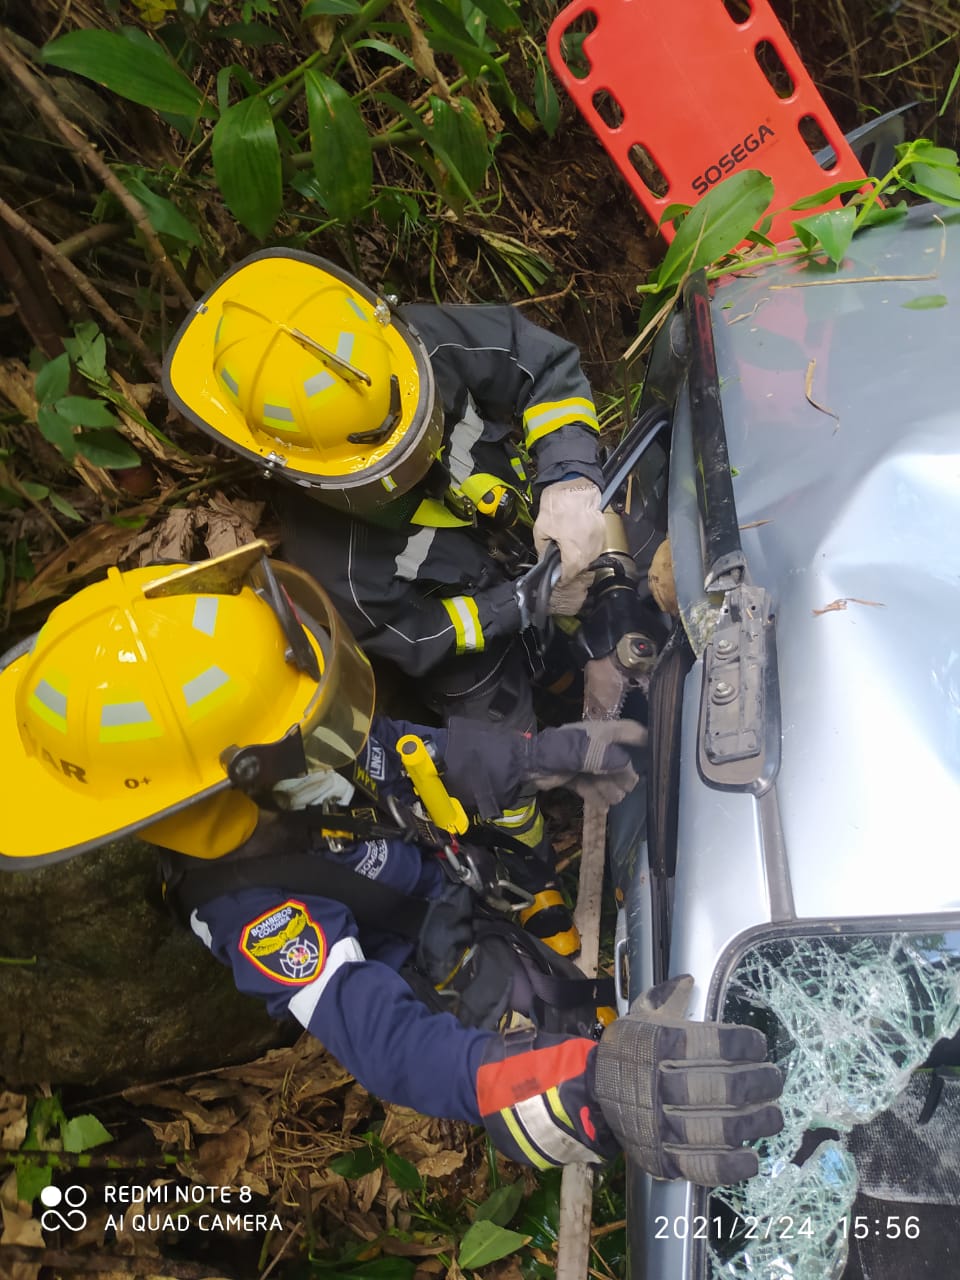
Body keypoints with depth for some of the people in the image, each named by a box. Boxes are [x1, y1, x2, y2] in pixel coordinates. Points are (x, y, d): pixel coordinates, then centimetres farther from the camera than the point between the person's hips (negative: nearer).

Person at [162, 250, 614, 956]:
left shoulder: (426, 347, -35)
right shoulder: (332, 559, -38)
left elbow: (550, 366, -23)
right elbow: (418, 636, -22)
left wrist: (569, 478, -38)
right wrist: (525, 604, -28)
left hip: (545, 529, 3)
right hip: (468, 629, -3)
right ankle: (537, 889, 44)